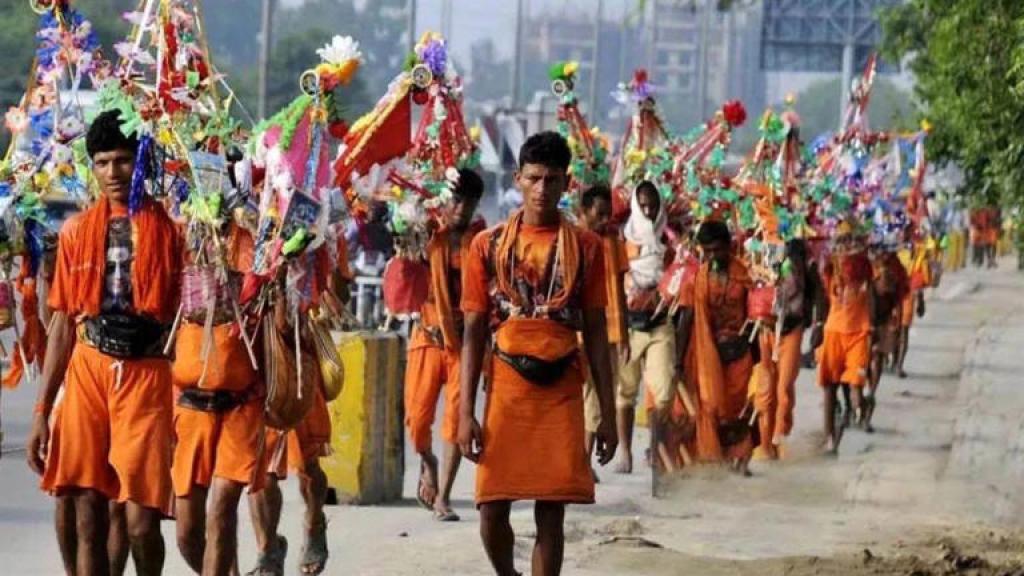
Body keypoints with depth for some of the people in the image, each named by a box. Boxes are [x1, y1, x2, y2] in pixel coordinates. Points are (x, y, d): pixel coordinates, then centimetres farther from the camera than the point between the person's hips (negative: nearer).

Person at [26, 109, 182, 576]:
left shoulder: (169, 229, 1)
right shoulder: (77, 231, 10)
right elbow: (62, 324, 13)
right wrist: (42, 410, 11)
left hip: (146, 375, -3)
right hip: (87, 372, 3)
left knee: (141, 521, -7)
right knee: (87, 517, -1)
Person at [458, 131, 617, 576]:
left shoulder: (585, 247, 4)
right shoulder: (488, 245, 3)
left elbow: (595, 332, 5)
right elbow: (474, 332, 3)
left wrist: (607, 414, 1)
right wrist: (466, 412, -4)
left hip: (561, 392, 0)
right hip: (506, 389, 0)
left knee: (551, 514, -1)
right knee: (492, 511, -2)